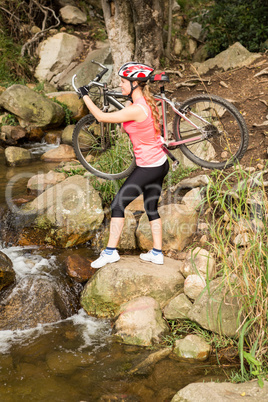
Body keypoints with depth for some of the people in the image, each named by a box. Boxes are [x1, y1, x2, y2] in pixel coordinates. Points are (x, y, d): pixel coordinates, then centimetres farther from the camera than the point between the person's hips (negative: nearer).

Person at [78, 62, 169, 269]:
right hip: (160, 164, 9)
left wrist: (85, 96, -5)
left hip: (148, 168, -9)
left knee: (118, 205, -1)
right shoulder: (147, 103, 4)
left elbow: (102, 117, -17)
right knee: (152, 208, 16)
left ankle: (110, 251, 5)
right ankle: (157, 253, 23)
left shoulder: (136, 110, -23)